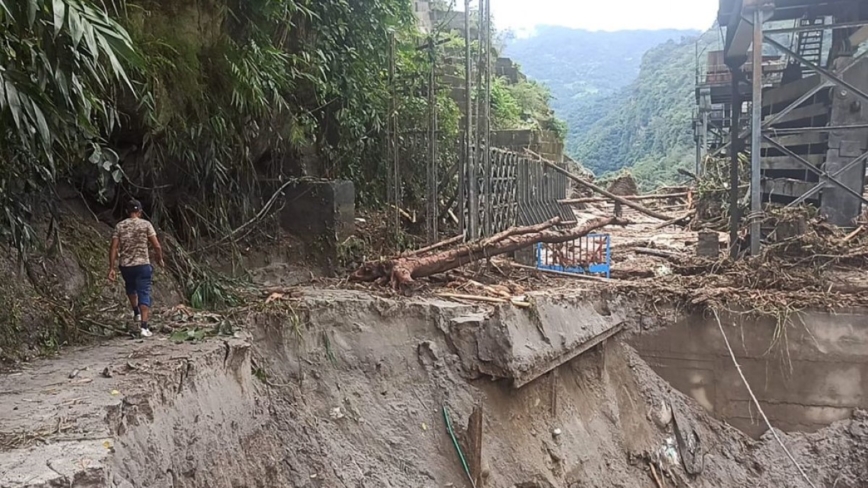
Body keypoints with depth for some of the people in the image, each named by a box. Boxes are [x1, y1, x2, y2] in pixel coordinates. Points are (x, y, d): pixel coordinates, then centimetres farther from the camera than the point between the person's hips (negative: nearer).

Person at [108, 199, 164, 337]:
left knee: (130, 288, 31)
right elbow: (157, 246, -6)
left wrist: (111, 268, 1)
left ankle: (136, 313, 39)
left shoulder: (119, 226, 3)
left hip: (125, 265, 3)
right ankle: (144, 327, -8)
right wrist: (160, 259, 11)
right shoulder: (146, 224, -3)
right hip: (142, 264, -3)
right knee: (144, 294, 0)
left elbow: (113, 248, -2)